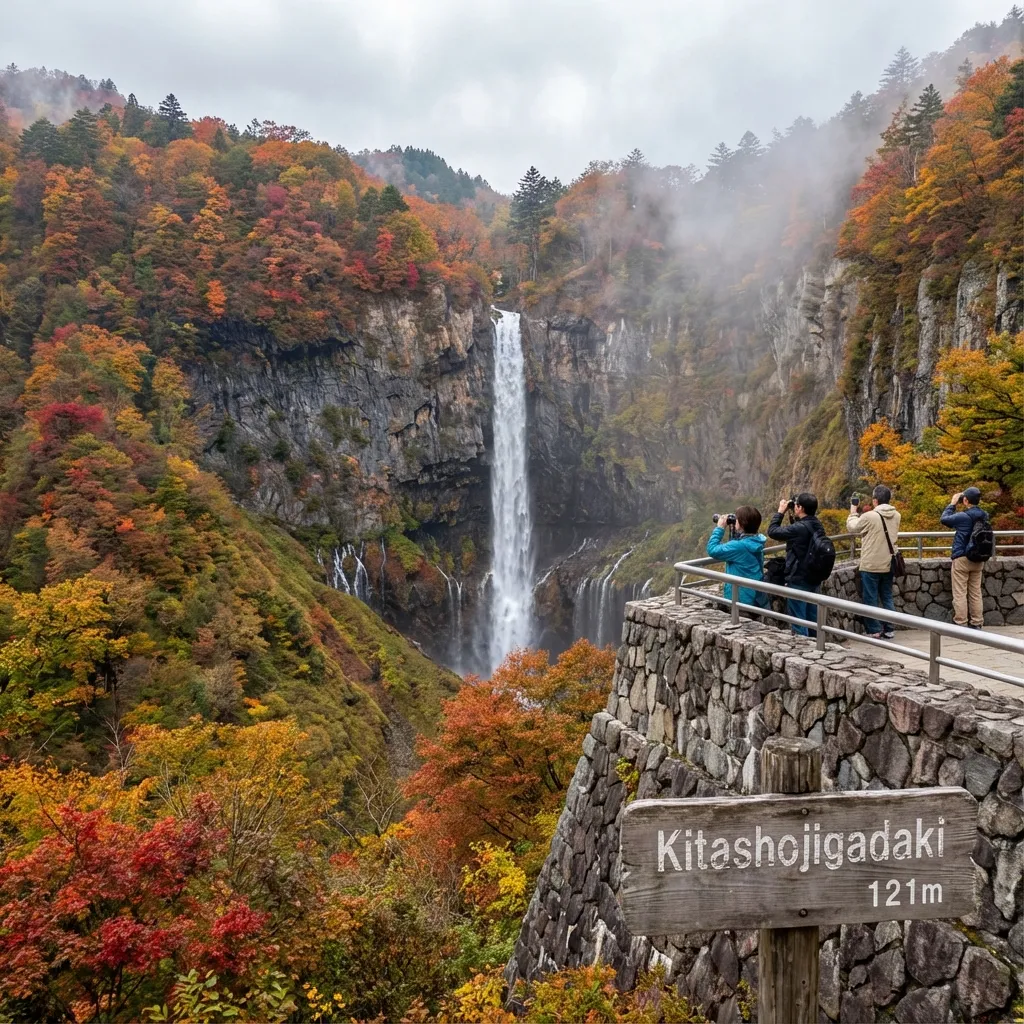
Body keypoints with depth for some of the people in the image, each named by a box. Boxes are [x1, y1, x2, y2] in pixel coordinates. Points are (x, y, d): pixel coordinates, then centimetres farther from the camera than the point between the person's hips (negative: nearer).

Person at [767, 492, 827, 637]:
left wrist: (780, 511, -3)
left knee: (798, 618, 0)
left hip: (798, 581, -8)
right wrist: (795, 517, 8)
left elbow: (772, 531, -14)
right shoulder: (818, 526, 3)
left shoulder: (799, 528, -23)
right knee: (812, 617, 17)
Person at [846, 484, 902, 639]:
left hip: (871, 566, -6)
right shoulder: (896, 516, 2)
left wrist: (853, 512, 13)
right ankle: (889, 629, 19)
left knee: (871, 599, 4)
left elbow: (851, 527, -3)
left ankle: (874, 631, 7)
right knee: (887, 598, 16)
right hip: (888, 565, 6)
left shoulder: (869, 516, -18)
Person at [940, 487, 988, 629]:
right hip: (978, 559, 6)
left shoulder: (963, 516, -16)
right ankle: (976, 624, 14)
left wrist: (952, 504, 7)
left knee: (960, 594, -1)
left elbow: (944, 519, -2)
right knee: (976, 593, 11)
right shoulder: (985, 516, 2)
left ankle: (961, 624, -1)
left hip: (961, 559, -6)